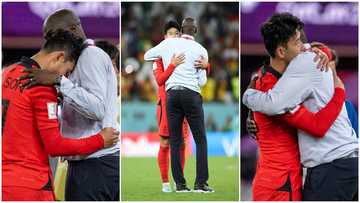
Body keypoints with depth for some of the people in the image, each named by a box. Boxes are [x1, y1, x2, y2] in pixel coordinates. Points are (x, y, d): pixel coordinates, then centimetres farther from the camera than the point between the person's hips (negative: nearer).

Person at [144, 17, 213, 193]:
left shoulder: (168, 43, 9)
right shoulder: (201, 50, 5)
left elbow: (147, 56, 22)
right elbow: (202, 81, 5)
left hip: (172, 93, 2)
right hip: (191, 93, -2)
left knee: (175, 141, 5)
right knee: (200, 140, 3)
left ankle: (179, 183, 2)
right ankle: (201, 183, -5)